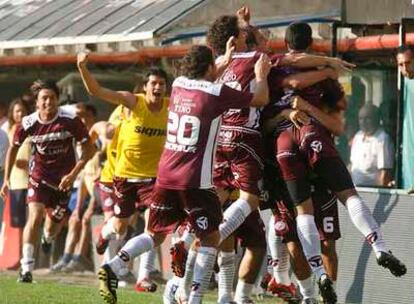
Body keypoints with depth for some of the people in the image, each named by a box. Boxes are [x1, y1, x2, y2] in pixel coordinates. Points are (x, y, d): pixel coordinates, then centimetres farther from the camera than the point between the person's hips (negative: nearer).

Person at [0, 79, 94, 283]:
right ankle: (26, 267, -18)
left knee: (52, 226, 7)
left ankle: (47, 240, 48)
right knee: (35, 216, -21)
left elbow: (88, 148, -9)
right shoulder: (28, 124, -12)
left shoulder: (70, 121, -17)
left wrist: (73, 174, -18)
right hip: (39, 176, 0)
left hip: (63, 180, 0)